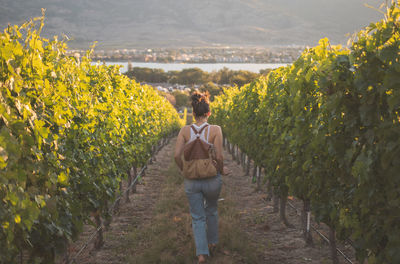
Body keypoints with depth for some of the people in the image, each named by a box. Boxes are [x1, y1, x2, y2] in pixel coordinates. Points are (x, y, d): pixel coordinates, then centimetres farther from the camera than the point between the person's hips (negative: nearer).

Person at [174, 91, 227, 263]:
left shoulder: (185, 130, -6)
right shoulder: (215, 130, -13)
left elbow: (177, 155, -12)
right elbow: (219, 157, -18)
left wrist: (184, 170, 7)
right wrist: (221, 171, 3)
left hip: (192, 180, 1)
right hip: (212, 179, 0)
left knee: (198, 218, 12)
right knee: (211, 210, 28)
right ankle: (212, 242, 43)